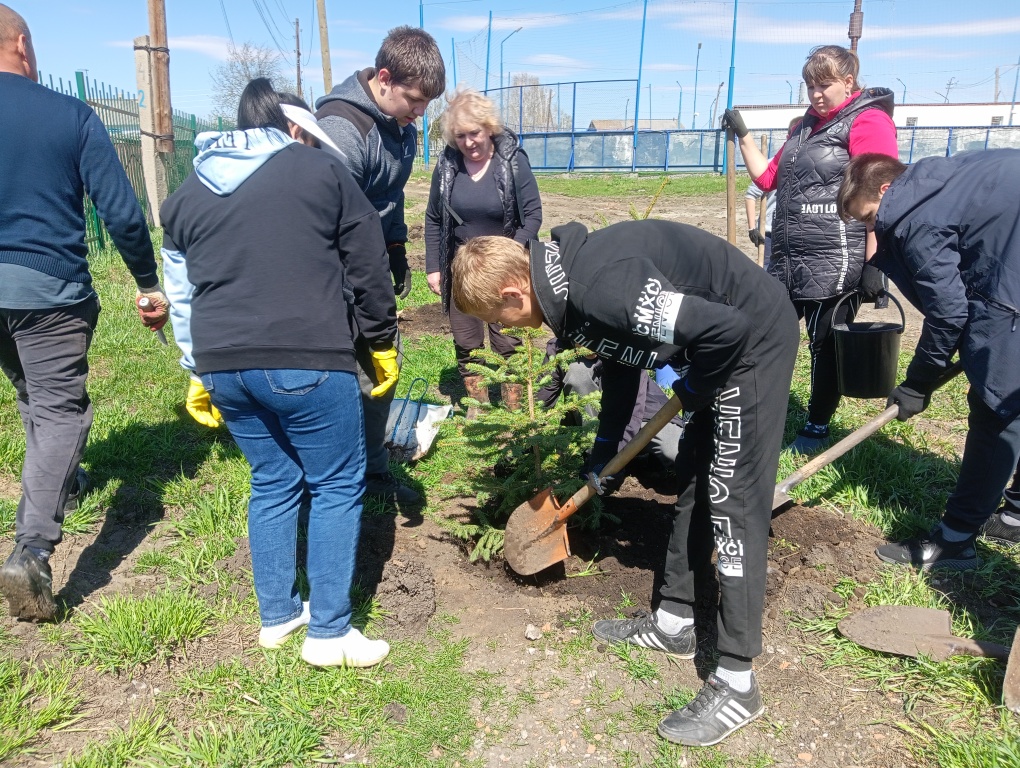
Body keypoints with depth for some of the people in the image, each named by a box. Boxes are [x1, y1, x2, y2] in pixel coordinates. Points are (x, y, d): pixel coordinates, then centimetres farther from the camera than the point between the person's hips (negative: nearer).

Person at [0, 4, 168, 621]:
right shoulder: (72, 115, -6)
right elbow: (122, 212, -10)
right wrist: (150, 284, 0)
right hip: (50, 289, -4)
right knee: (61, 408, -1)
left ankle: (61, 483, 43)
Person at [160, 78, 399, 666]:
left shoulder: (186, 195, 18)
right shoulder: (323, 170, 5)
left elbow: (181, 290, 21)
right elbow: (369, 268, 3)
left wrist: (199, 370, 30)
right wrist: (384, 342, 12)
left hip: (223, 365, 6)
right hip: (308, 361, -5)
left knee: (273, 481, 20)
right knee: (337, 486, 7)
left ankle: (277, 616, 30)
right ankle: (329, 632, 13)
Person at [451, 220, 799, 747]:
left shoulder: (600, 288, -31)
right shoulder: (571, 285, 1)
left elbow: (726, 328, -32)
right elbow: (620, 361, 16)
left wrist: (693, 389, -11)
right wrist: (601, 457, 23)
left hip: (752, 340, -10)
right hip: (721, 342, 10)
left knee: (732, 500, -7)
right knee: (691, 482, 15)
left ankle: (736, 684, 5)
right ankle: (673, 622, 31)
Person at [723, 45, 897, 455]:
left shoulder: (869, 121, -6)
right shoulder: (809, 124, 19)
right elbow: (767, 177, 23)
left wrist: (873, 263, -19)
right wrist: (743, 135, 13)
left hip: (834, 264, -8)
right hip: (789, 260, 8)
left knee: (825, 346, 4)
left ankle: (817, 428, 20)